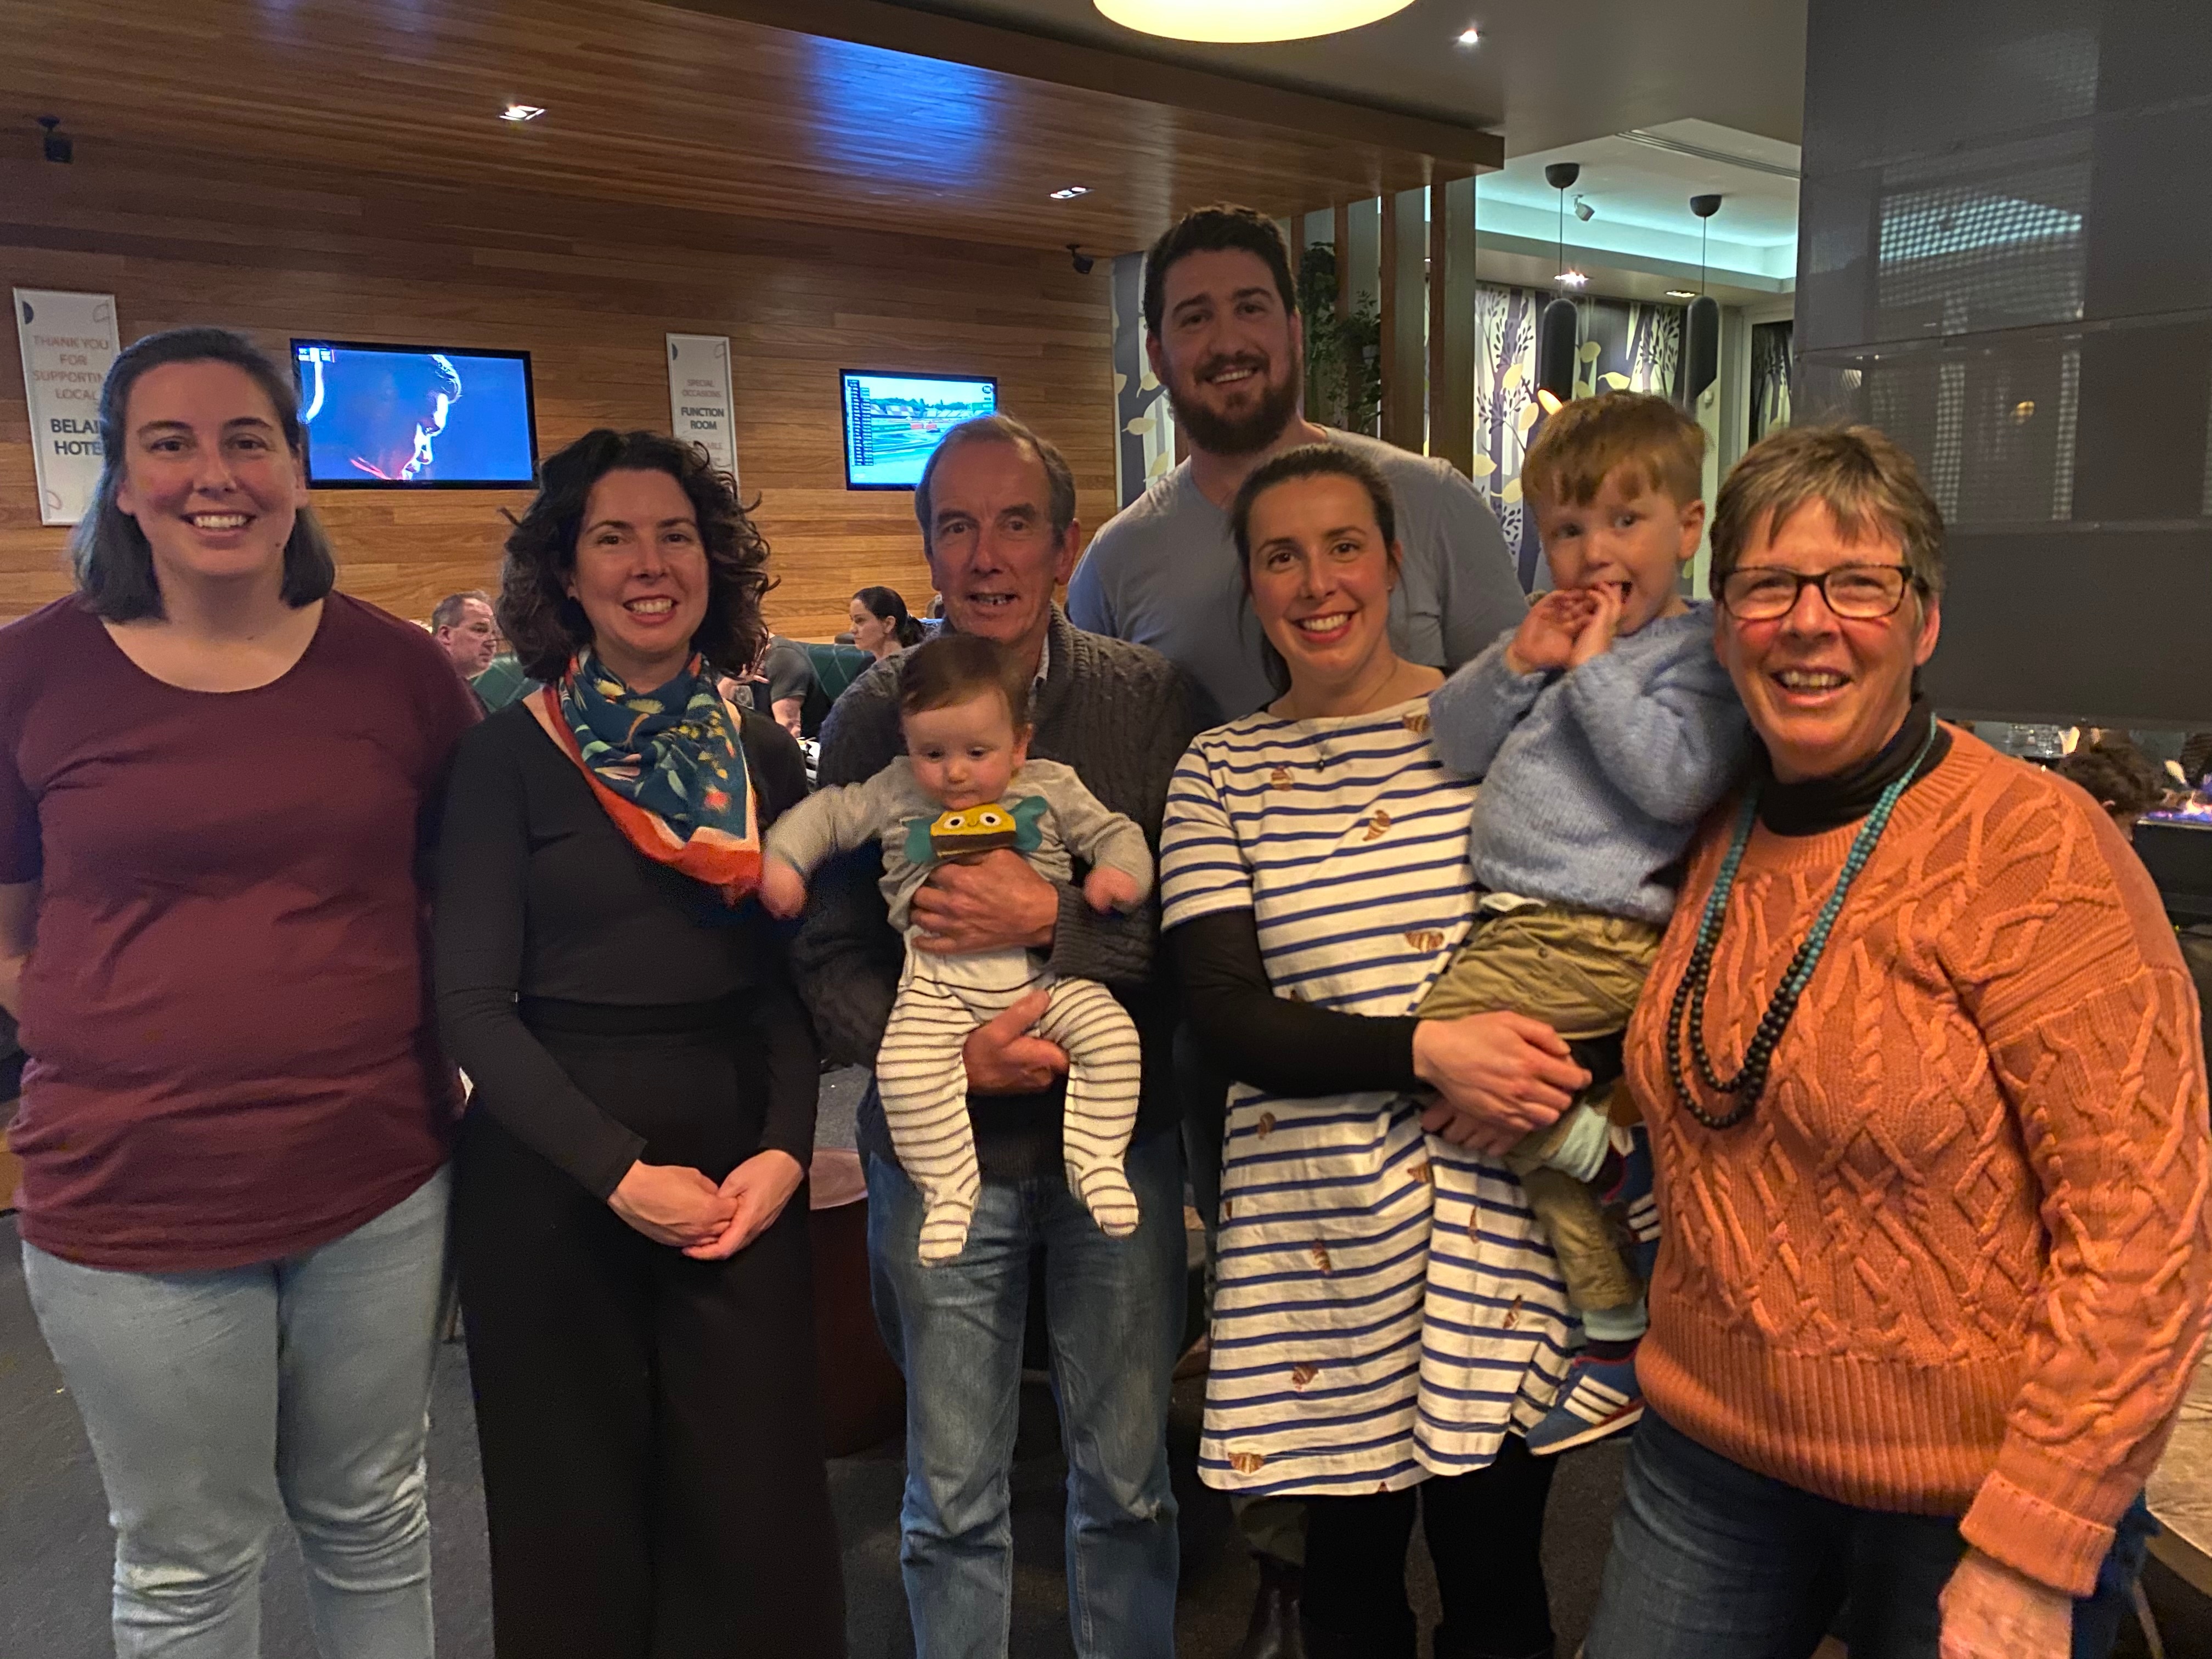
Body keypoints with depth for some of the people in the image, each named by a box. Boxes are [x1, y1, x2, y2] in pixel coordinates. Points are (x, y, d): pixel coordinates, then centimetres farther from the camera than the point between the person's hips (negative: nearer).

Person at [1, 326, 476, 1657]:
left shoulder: (397, 666, -3)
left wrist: (429, 1049, -3)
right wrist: (146, 1046, -7)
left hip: (377, 1178, 1)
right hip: (134, 1197, -1)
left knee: (372, 1518, 21)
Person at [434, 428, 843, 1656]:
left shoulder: (764, 755, 5)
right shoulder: (508, 756, -5)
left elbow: (792, 979, 6)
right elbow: (473, 1001, -9)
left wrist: (784, 1150, -8)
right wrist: (620, 1171, -16)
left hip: (736, 1158, 3)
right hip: (551, 1166, -2)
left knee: (756, 1500, 8)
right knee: (577, 1508, 12)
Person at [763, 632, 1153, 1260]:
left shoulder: (1050, 788, 7)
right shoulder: (894, 794, 9)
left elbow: (1114, 832, 10)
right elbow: (827, 813, 18)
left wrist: (1118, 870, -11)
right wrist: (784, 858, 5)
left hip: (1050, 971, 0)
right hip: (940, 982, 0)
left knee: (1113, 1037, -20)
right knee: (904, 1067, -24)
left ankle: (1095, 1159, -2)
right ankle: (948, 1187, -5)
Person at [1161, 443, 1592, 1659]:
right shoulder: (1219, 773, 1)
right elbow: (1227, 1020, -6)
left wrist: (1554, 1067, -14)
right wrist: (1428, 1051, -18)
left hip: (1503, 1210, 0)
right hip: (1319, 1223, 1)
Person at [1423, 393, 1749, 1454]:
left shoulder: (1696, 649, -6)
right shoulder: (1557, 638, 16)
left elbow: (1676, 781, -22)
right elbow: (1454, 745, 10)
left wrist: (1595, 671, -16)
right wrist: (1517, 663, -4)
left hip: (1594, 936, -8)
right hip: (1523, 925, 8)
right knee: (1543, 1128, 14)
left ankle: (1615, 1163, 1)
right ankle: (1614, 1343, 28)